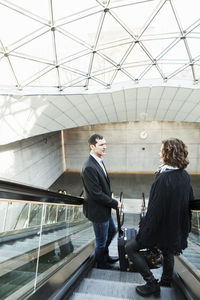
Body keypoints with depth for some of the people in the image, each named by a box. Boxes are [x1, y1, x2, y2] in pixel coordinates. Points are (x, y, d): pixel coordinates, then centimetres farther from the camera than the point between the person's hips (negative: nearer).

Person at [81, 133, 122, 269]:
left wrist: (111, 199, 4)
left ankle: (105, 255, 52)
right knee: (101, 240, 14)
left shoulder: (98, 161, 2)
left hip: (105, 208, 9)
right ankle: (101, 262, 42)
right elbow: (96, 194, -27)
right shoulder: (89, 167, -29)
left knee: (112, 231, 28)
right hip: (97, 210, -9)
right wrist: (115, 203, -17)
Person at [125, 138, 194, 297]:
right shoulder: (185, 176, -3)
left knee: (130, 248, 5)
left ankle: (152, 284, 11)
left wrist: (144, 234, -18)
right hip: (178, 228, 8)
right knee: (168, 252, 30)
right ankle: (166, 280, 51)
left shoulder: (163, 178, -29)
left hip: (161, 228, -8)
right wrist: (185, 227, 20)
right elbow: (190, 202, 8)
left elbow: (155, 210, -28)